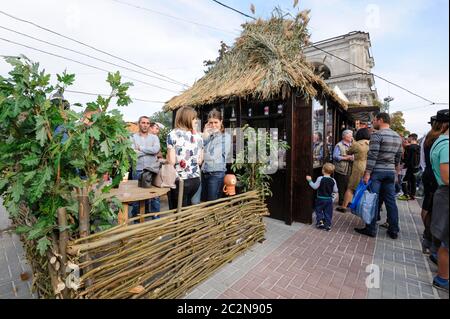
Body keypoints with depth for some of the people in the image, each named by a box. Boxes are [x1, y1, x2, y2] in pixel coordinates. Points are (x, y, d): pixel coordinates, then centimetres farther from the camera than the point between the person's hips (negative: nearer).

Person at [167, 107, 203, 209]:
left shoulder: (173, 135, -9)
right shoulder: (198, 136, 4)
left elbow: (171, 161, -13)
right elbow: (200, 160, 8)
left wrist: (163, 160, 7)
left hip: (179, 180, -5)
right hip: (195, 179, 5)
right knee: (189, 210, 22)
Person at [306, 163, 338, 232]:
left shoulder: (320, 179, -16)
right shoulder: (333, 180, -6)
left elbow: (315, 187, -12)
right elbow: (335, 191, -1)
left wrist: (310, 181, -3)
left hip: (320, 199, -3)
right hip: (329, 199, 3)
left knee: (318, 210, 16)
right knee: (328, 213, 11)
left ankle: (320, 221, 8)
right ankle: (327, 225, 16)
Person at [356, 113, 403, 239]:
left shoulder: (377, 135, -11)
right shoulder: (398, 137, 13)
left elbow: (372, 156, -17)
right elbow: (398, 157, 16)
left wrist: (367, 173, -16)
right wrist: (392, 168, 24)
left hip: (377, 171, -7)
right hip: (391, 172, 7)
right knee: (391, 201, 11)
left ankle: (371, 229, 7)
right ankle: (394, 231, 19)